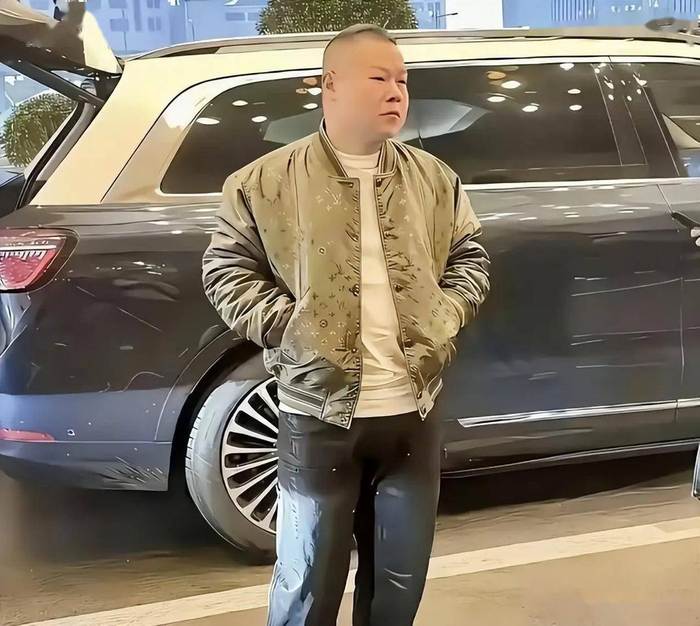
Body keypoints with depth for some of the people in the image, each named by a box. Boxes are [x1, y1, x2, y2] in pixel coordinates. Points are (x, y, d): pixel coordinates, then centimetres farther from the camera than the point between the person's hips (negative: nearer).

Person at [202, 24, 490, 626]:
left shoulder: (435, 179, 8)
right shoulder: (267, 181, -4)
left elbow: (471, 258, 16)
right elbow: (226, 269, 0)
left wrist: (447, 317, -1)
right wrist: (286, 326, -12)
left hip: (413, 414, 4)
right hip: (319, 417, -3)